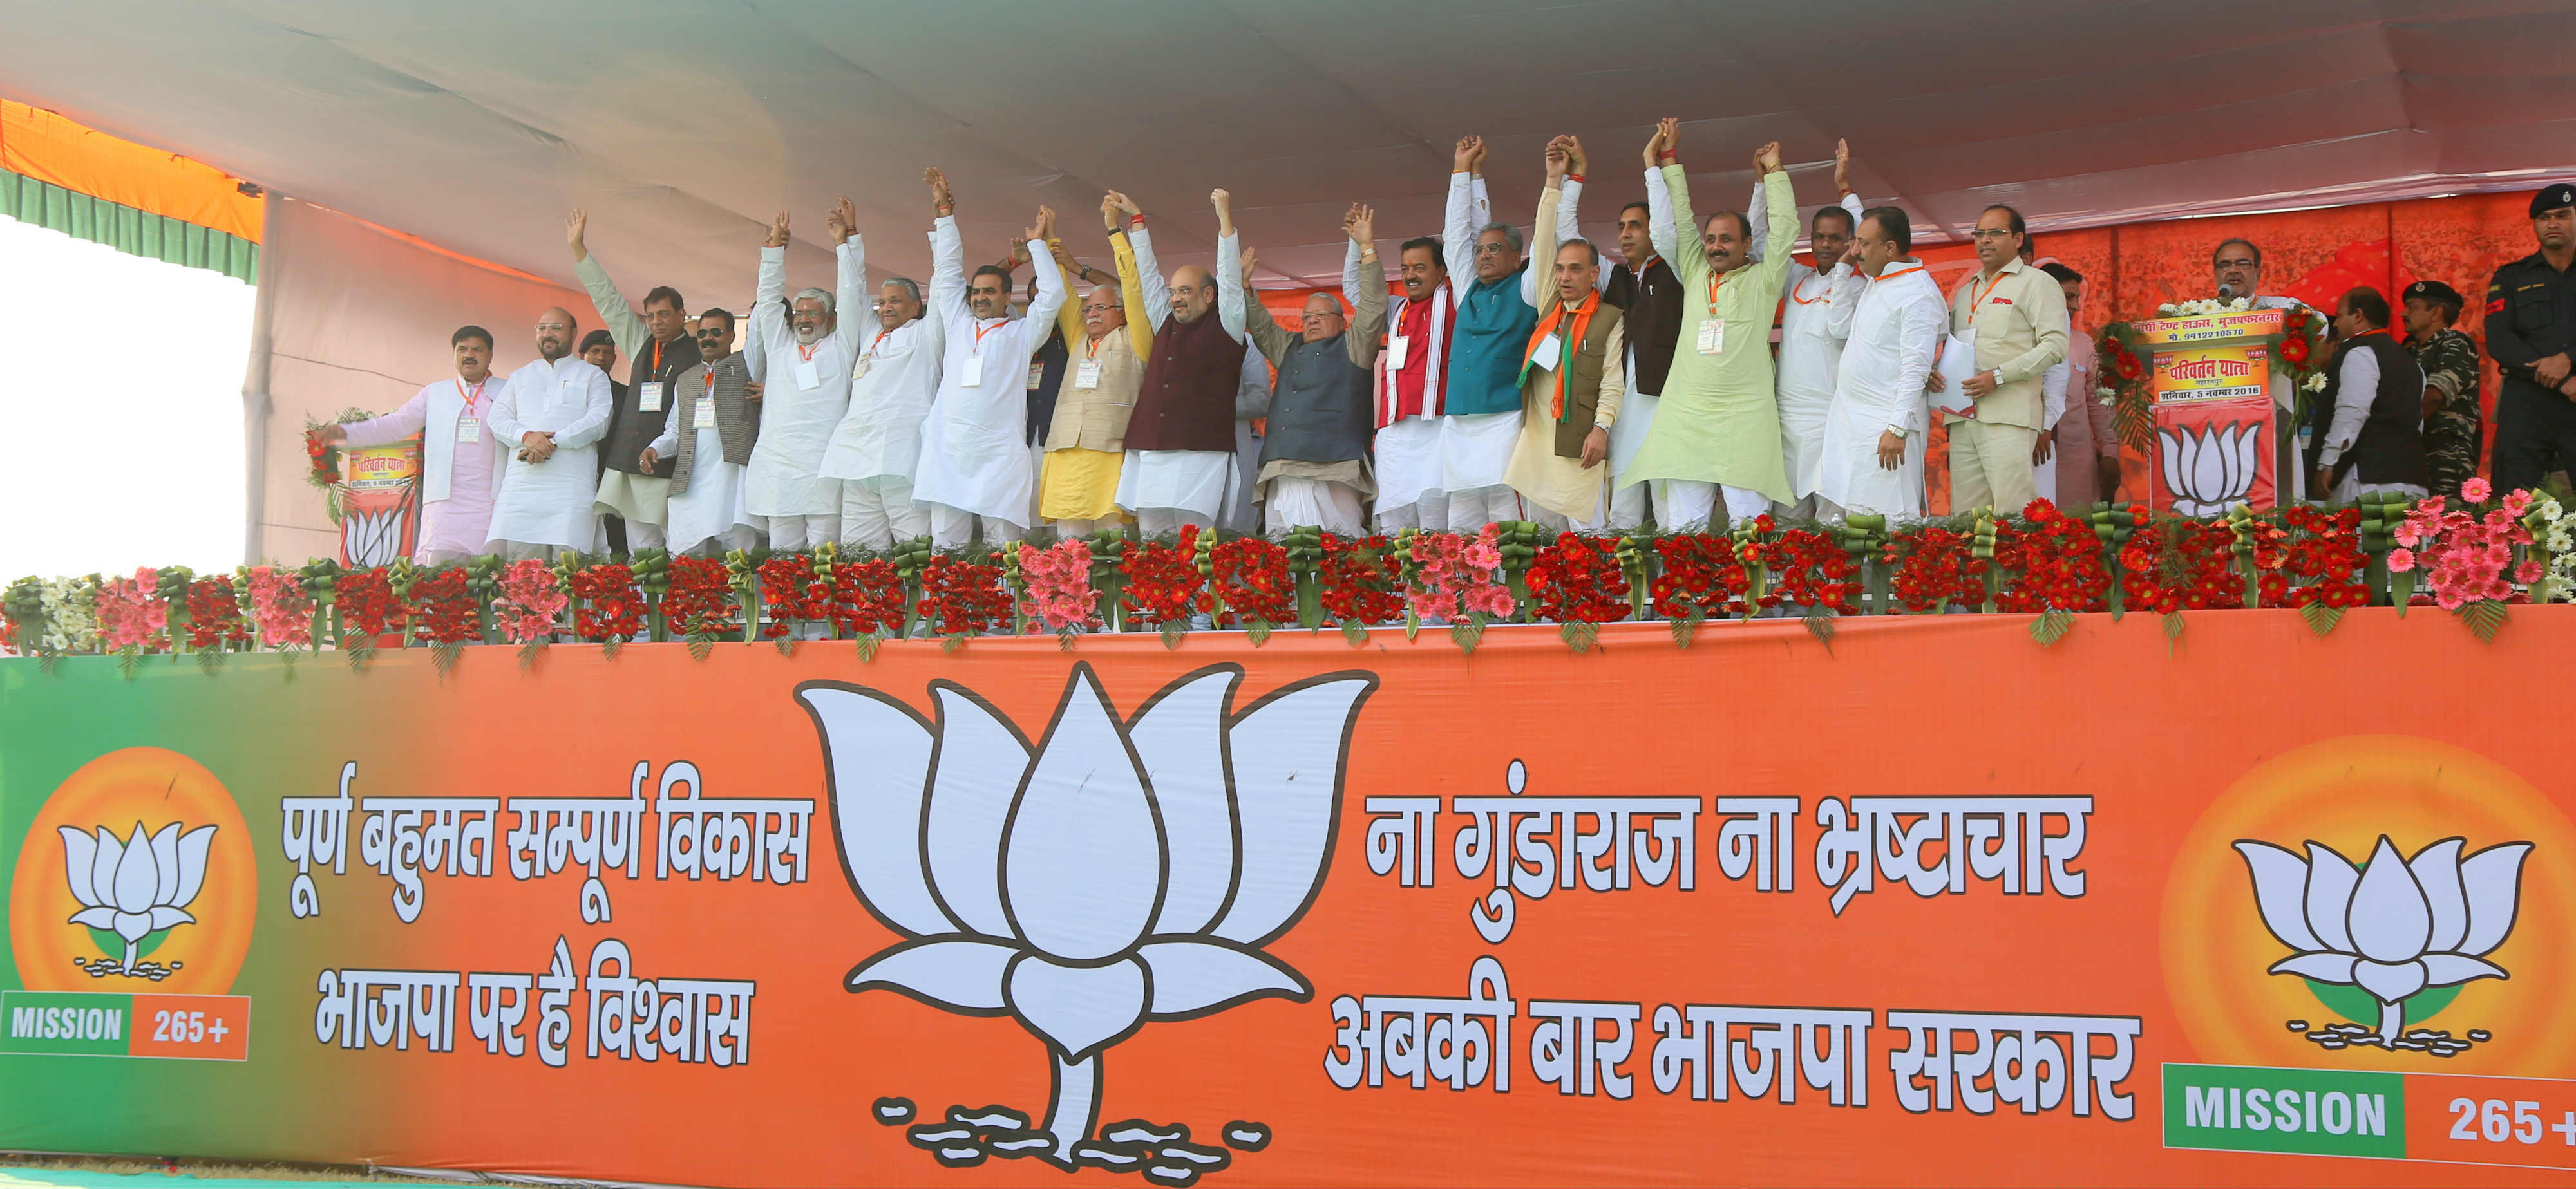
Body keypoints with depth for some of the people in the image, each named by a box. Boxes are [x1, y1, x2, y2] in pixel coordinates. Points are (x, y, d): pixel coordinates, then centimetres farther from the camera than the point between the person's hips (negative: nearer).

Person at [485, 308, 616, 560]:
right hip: (522, 482, 3)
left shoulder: (592, 376, 15)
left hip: (572, 484, -3)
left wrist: (553, 442, -12)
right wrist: (526, 436, -8)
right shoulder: (520, 377, 26)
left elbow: (599, 421, 0)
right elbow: (498, 419, 13)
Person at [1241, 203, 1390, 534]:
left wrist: (1366, 247, -4)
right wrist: (1244, 284, 27)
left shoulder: (1352, 347, 11)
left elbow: (1373, 307, 1)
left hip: (1332, 470, -6)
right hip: (1282, 475, 6)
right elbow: (1260, 326, 36)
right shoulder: (1289, 349, 27)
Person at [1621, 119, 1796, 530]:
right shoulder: (1695, 274, 16)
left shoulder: (1761, 279, 7)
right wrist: (1669, 158, 20)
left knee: (1749, 520, -6)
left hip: (1745, 417, -3)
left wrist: (1774, 172, 6)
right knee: (1684, 525, 0)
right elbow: (1681, 221, 19)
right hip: (1686, 416, 3)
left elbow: (1785, 228, 2)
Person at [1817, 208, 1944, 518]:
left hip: (1886, 426, -9)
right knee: (1831, 518, 6)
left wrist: (1898, 429, -24)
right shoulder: (1874, 282, 13)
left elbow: (1916, 368, -19)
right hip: (1848, 422, 9)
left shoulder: (1919, 295, -14)